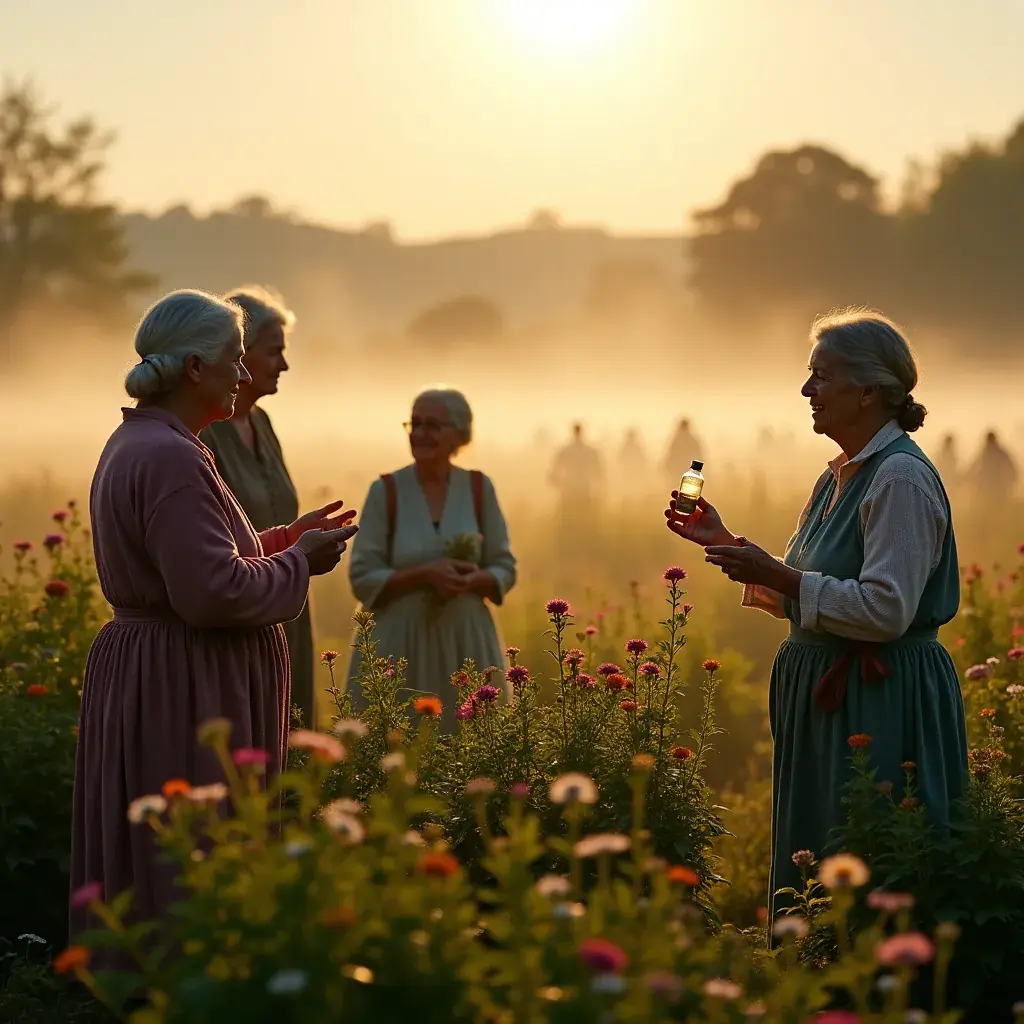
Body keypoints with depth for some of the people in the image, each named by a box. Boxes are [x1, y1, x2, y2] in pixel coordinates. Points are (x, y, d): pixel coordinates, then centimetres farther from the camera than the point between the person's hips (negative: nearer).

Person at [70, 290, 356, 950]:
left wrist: (285, 539, 18)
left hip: (143, 680, 11)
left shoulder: (136, 444, 14)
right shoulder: (170, 457, -20)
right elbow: (214, 592, -25)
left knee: (147, 862, 16)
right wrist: (299, 561, -10)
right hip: (185, 693, -11)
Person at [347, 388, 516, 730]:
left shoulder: (478, 488, 3)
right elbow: (363, 579, -5)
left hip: (466, 641, 2)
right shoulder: (385, 491, -4)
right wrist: (424, 574, -18)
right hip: (399, 644, -2)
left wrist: (472, 581, -14)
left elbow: (504, 568, 7)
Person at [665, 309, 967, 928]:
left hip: (884, 707, -10)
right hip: (826, 697, 10)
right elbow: (802, 600, 20)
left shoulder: (901, 476, -16)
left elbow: (884, 610, -24)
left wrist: (777, 575, -21)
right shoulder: (841, 476, 14)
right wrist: (726, 543, 12)